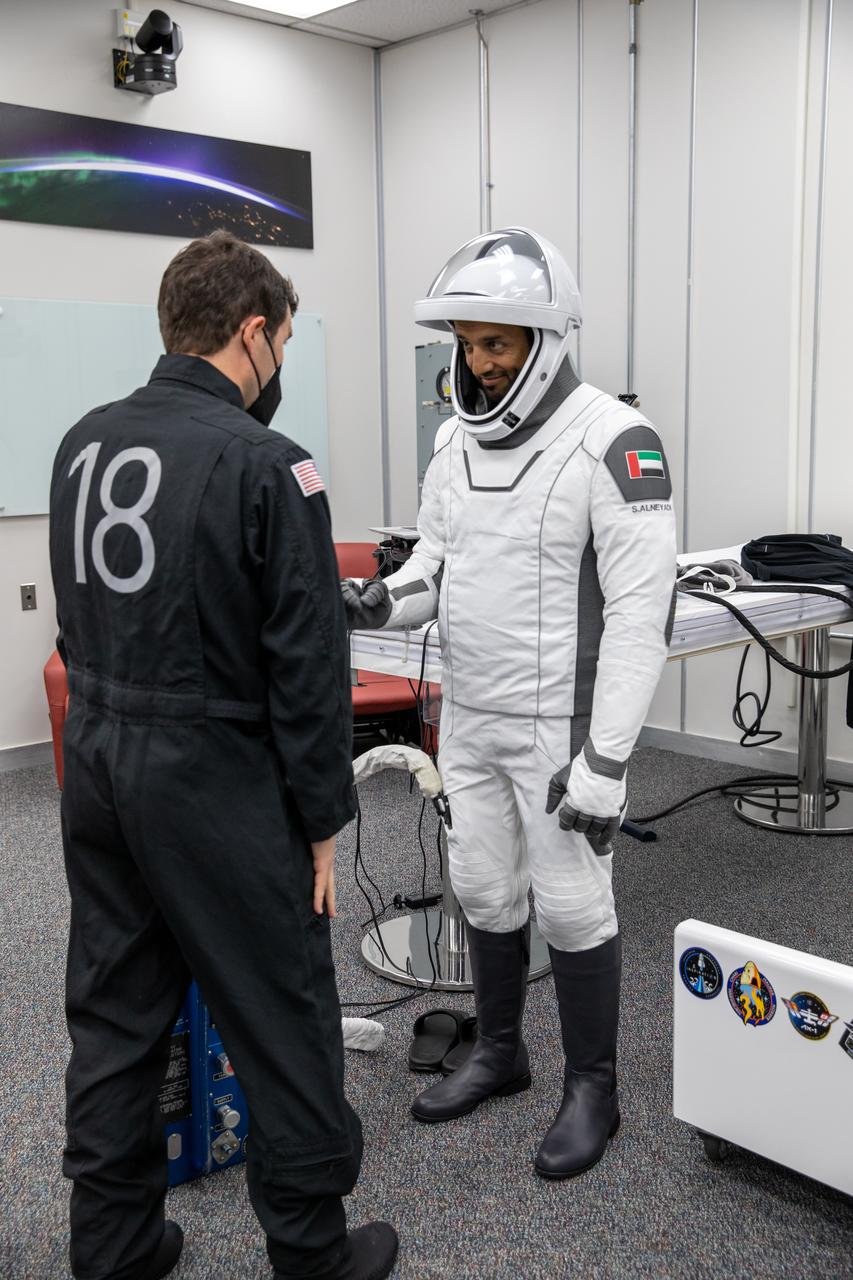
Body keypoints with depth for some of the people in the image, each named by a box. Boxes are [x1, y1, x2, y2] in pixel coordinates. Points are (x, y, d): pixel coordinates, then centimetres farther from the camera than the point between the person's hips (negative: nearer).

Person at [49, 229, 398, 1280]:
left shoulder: (83, 443, 7)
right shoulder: (262, 462, -16)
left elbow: (81, 615, 14)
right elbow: (307, 662, -15)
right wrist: (322, 820, -7)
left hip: (93, 759, 8)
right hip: (212, 772, -7)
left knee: (113, 1011, 17)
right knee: (282, 1021, 7)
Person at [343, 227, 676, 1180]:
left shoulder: (610, 440, -17)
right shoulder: (456, 439, 5)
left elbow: (640, 610, -20)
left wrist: (606, 756, -22)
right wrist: (382, 602, -9)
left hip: (559, 726, -6)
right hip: (467, 718, 7)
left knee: (571, 905, 6)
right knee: (483, 889, 17)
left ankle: (592, 1089, 26)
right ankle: (498, 1052, 38)